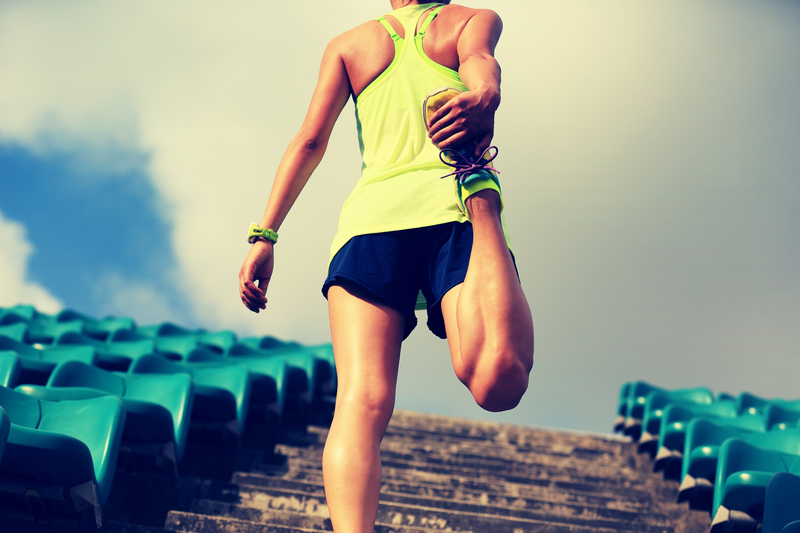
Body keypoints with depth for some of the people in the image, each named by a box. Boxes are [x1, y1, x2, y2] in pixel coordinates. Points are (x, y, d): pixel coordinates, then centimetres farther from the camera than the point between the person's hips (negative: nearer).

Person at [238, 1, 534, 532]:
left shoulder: (349, 44, 27)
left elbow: (310, 142, 19)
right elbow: (480, 63, 1)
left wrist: (265, 236, 16)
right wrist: (484, 99, -19)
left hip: (372, 211, 2)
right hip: (454, 208, -2)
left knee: (363, 401, -15)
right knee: (499, 383, -23)